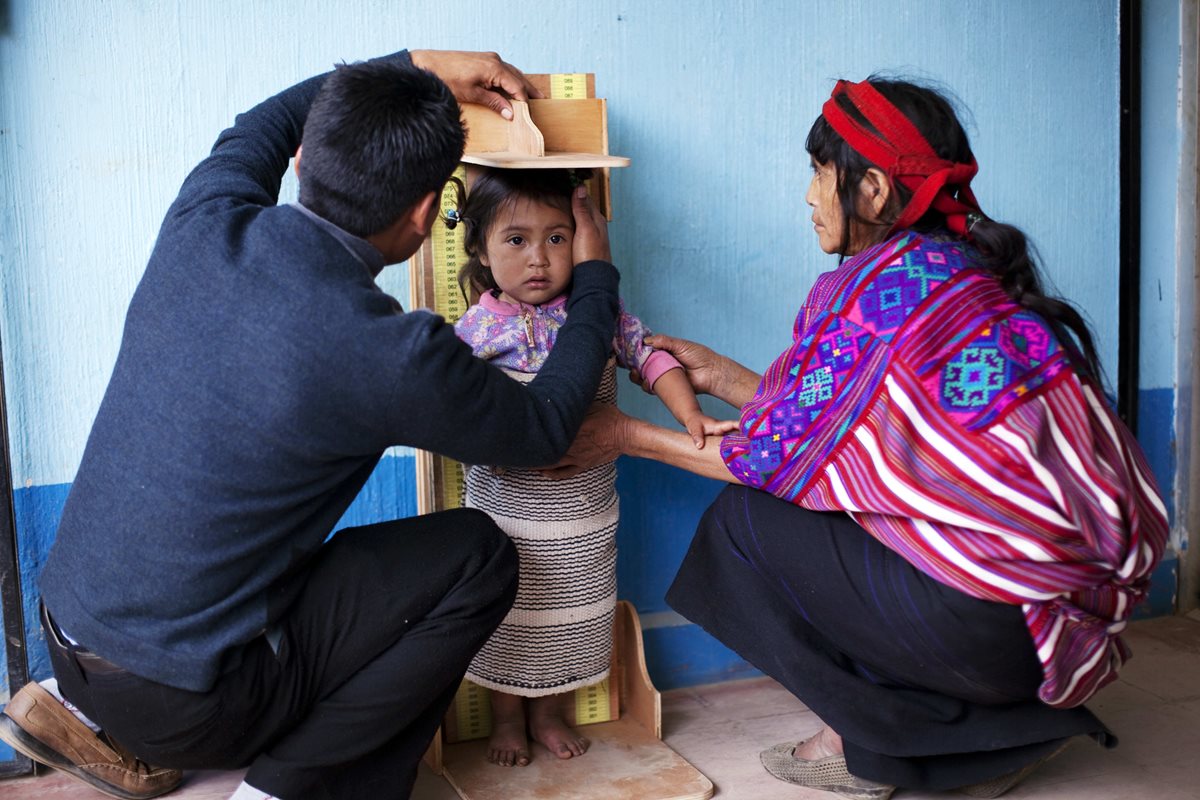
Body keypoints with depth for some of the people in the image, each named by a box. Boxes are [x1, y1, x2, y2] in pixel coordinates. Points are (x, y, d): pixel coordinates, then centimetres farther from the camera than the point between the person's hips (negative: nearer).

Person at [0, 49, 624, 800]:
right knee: (479, 556, -1)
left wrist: (419, 65, 18)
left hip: (65, 627, 7)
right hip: (184, 703, -7)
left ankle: (80, 708, 23)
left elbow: (261, 126, 17)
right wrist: (597, 275, 8)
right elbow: (543, 429, -4)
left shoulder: (202, 222, -9)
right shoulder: (390, 354, -25)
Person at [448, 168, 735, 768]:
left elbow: (651, 357, -1)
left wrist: (690, 415, -13)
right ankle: (507, 716, 36)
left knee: (572, 614, 16)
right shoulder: (476, 329, -10)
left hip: (585, 513, 2)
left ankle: (548, 711, 39)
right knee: (507, 614, 13)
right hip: (505, 508, -2)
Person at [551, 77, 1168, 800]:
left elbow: (781, 454, -6)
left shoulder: (874, 287, -15)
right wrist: (720, 375, 22)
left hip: (998, 625, -9)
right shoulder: (965, 270, 11)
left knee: (748, 519, 0)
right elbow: (820, 421, 15)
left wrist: (627, 435, 5)